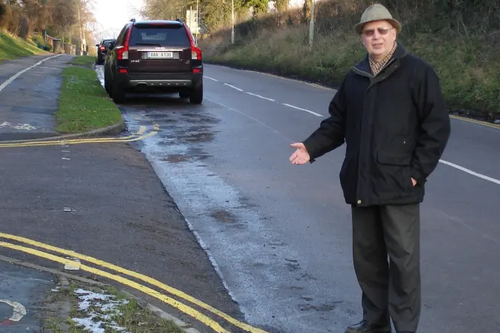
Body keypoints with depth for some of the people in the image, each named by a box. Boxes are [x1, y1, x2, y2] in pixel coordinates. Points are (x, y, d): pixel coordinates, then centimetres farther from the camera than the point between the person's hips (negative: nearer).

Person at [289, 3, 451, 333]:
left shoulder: (418, 72, -6)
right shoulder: (355, 77, 12)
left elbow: (437, 126, -9)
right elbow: (337, 123, 17)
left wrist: (418, 172, -13)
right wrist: (312, 147, 1)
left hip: (399, 185, -6)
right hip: (362, 184, 6)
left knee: (403, 258, -2)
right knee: (366, 255, 13)